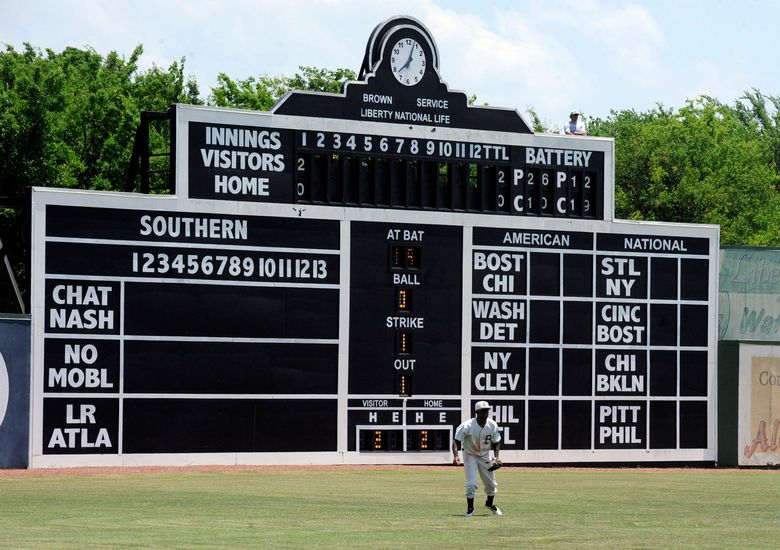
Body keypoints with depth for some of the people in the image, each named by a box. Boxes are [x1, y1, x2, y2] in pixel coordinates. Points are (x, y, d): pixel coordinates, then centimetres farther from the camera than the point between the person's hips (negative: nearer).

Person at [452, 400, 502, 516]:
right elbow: (456, 441, -23)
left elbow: (496, 442, 1)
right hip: (470, 455, -4)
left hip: (485, 456, 4)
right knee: (471, 483, -12)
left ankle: (490, 503, 37)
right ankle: (470, 508, 8)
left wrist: (496, 457, -12)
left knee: (491, 483, 10)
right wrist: (456, 456, -38)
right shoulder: (467, 426, -26)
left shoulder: (492, 425, -13)